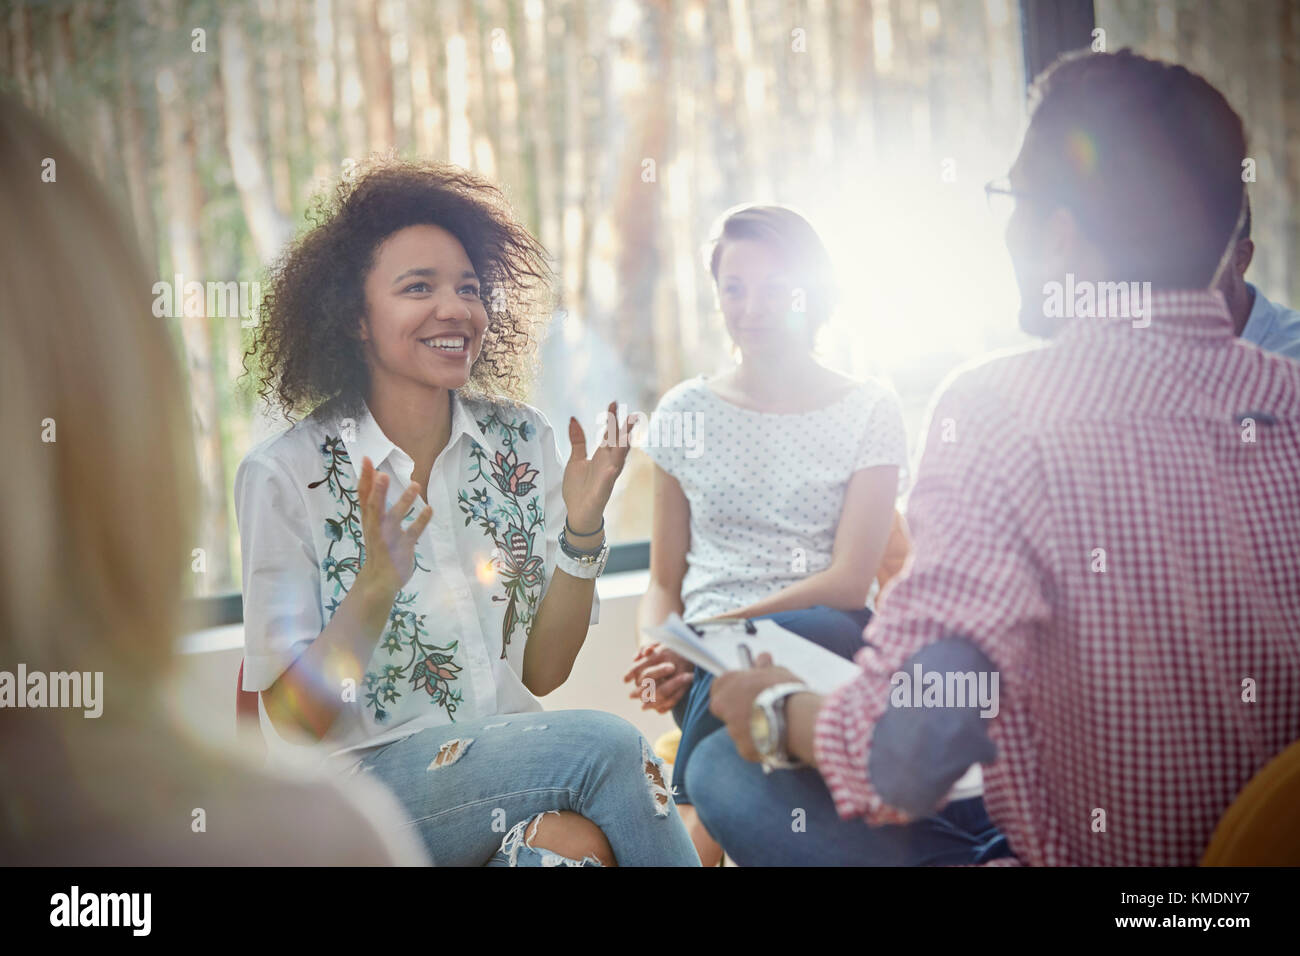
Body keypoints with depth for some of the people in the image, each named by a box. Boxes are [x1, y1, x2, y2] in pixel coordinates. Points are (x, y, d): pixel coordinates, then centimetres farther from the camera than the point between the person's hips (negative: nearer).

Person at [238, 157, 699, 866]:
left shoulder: (521, 442, 3)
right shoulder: (285, 475, -8)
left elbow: (540, 672, 4)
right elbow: (297, 717, -9)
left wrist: (582, 530, -10)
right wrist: (377, 587, -24)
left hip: (508, 764, 3)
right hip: (356, 791, -3)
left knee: (582, 838, -30)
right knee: (607, 745, -24)